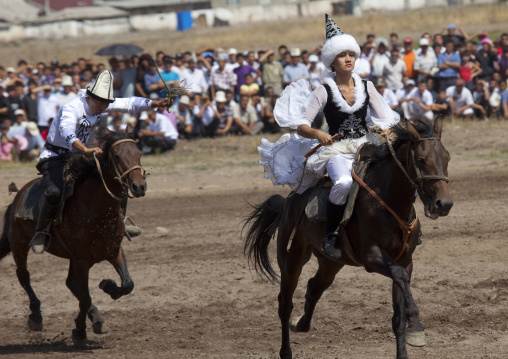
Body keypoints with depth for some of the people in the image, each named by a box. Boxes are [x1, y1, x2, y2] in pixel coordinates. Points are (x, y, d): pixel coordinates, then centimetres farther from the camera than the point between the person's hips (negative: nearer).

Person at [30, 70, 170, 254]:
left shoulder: (103, 105, -5)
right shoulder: (71, 109, -29)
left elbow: (129, 103, 5)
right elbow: (67, 132, -48)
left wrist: (156, 103, -8)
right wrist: (85, 150, -65)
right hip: (56, 157, -8)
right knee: (54, 192, -34)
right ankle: (40, 233, -16)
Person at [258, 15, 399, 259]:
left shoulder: (366, 87, 8)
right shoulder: (325, 92, -2)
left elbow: (384, 118, 9)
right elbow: (301, 126, -5)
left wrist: (386, 131, -14)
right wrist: (318, 134, -25)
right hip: (336, 150, -5)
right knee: (344, 182, -37)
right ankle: (330, 235, -19)